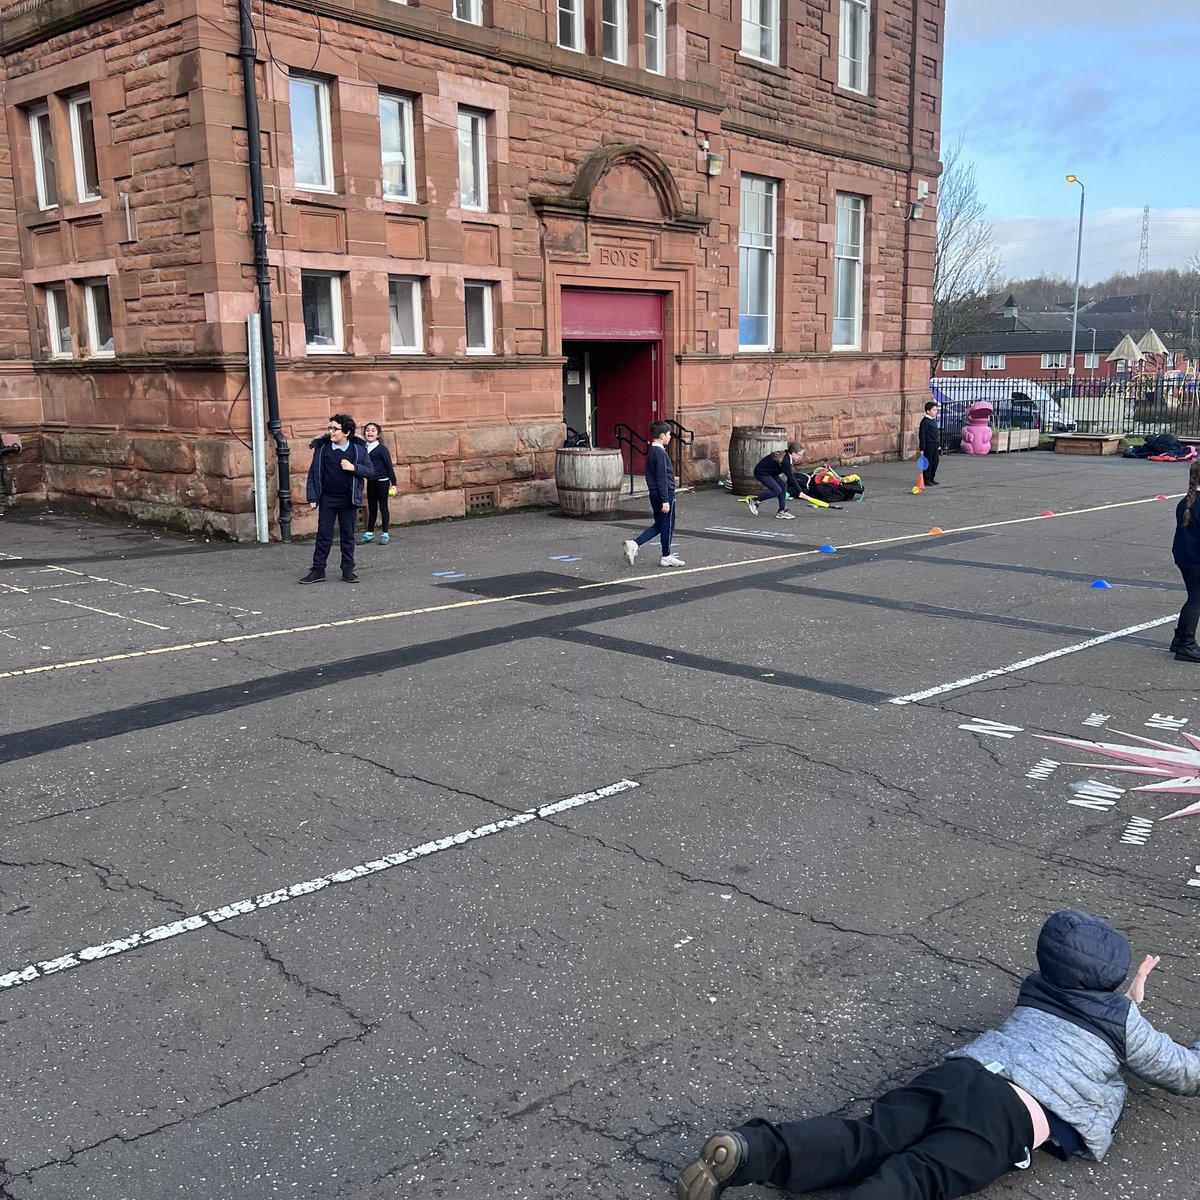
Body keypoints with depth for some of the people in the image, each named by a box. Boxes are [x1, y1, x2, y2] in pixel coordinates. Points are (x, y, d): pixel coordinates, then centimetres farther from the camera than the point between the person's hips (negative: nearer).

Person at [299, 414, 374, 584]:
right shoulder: (322, 447, -2)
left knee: (348, 535, 7)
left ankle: (348, 570, 14)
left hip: (349, 499, 0)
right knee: (324, 534, 3)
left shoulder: (358, 448, -3)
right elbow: (313, 473, 1)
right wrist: (312, 497, -3)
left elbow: (370, 470, 1)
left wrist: (354, 467, -17)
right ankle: (318, 570, 9)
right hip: (327, 498, 0)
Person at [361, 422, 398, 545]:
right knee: (371, 507, 12)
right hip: (370, 481, 5)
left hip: (382, 481, -5)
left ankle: (385, 534, 11)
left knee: (383, 507, 3)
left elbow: (389, 466, -8)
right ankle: (369, 533, 18)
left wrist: (393, 483, -9)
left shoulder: (382, 449, -10)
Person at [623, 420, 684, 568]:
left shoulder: (651, 451, 12)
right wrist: (665, 500, -21)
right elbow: (662, 478, -21)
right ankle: (666, 557, 12)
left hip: (654, 493, 9)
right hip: (665, 493, -9)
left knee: (659, 525, 15)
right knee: (667, 526, 3)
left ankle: (634, 544, 4)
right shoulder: (660, 453, -18)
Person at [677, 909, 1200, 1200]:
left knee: (864, 1140, -10)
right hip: (1012, 1113, -5)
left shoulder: (1036, 991, 33)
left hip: (958, 1072, 5)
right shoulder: (1124, 1022, 19)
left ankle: (747, 1150, -34)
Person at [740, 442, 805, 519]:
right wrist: (799, 492, -20)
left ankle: (781, 512, 5)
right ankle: (753, 500, -4)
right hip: (761, 472, -10)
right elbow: (791, 478, -25)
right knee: (777, 490, -15)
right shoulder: (784, 461, -27)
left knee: (783, 486, 2)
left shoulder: (786, 456, 1)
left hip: (769, 472, 10)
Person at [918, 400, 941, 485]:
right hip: (928, 444, -9)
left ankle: (931, 478, 22)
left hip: (935, 445, 9)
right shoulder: (925, 421, -12)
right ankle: (926, 479, 2)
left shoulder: (934, 420, 16)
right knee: (928, 462, -4)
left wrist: (939, 445, 22)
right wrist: (922, 448, -18)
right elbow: (922, 435, -15)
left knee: (935, 461, 12)